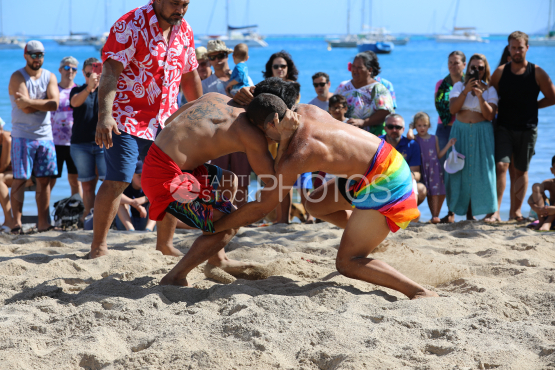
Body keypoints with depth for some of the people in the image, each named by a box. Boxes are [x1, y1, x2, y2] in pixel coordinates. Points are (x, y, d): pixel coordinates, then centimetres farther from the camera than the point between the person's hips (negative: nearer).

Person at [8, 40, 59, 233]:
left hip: (45, 135, 5)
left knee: (44, 180, 4)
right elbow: (25, 108, -17)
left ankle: (43, 223, 8)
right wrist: (44, 104, -6)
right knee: (20, 179, -5)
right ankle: (16, 222, -2)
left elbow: (55, 104, -9)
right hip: (22, 135, -4)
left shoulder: (50, 77, 9)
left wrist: (30, 101, -16)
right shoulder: (18, 77, -4)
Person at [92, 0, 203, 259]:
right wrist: (104, 116, -38)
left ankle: (164, 244, 18)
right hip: (127, 119, -6)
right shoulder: (131, 25, -15)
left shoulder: (184, 31, 7)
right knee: (117, 181, -12)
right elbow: (110, 72, -25)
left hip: (166, 122, 7)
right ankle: (98, 246, -3)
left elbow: (190, 77, 19)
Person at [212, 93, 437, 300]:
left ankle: (421, 293, -16)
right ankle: (372, 235, 29)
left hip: (385, 181, -10)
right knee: (315, 204, 21)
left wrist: (212, 228, -8)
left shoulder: (294, 159, -23)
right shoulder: (305, 110, -2)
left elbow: (259, 209, -16)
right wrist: (253, 103, 10)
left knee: (347, 264, -9)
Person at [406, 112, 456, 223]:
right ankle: (434, 216, 3)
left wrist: (448, 145, 5)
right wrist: (410, 127, -4)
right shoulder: (416, 139, 1)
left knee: (437, 192, -1)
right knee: (430, 193, -4)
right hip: (423, 170, -3)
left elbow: (439, 155, 12)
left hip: (434, 169, 3)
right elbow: (409, 136, -25)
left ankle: (436, 216, 7)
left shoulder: (434, 138, 11)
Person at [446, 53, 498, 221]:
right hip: (460, 132, 0)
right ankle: (453, 211, 1)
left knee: (479, 171, -4)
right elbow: (453, 109, -6)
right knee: (458, 171, -3)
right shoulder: (459, 86, 8)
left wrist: (480, 96, -17)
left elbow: (490, 115, -5)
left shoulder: (490, 90, 6)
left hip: (482, 133, 0)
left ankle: (471, 213, 2)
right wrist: (466, 91, -16)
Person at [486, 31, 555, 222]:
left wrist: (533, 106, 3)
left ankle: (515, 211, 16)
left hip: (527, 129, 0)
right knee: (501, 165, -14)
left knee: (521, 171, 8)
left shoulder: (537, 73, -1)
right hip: (504, 127, 0)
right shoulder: (500, 72, 2)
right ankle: (495, 211, -16)